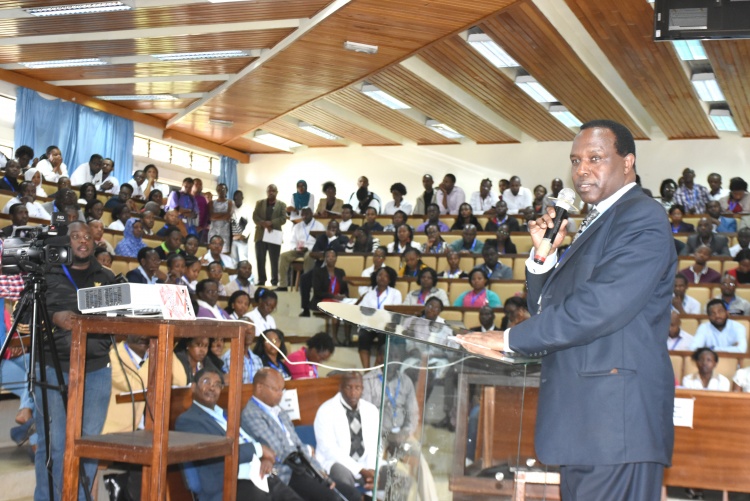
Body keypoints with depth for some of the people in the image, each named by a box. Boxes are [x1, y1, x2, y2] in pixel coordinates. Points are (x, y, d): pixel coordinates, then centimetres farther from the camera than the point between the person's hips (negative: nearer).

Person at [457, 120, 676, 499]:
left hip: (615, 417, -9)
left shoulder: (641, 218, -8)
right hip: (581, 417, 9)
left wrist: (510, 339, -13)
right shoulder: (593, 225, 23)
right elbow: (547, 309, 22)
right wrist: (544, 255, 4)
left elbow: (599, 307, -20)